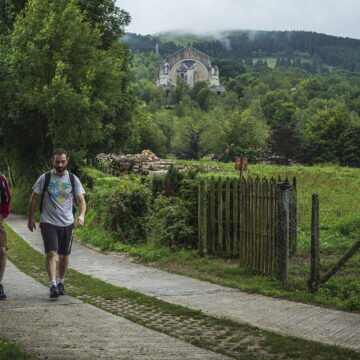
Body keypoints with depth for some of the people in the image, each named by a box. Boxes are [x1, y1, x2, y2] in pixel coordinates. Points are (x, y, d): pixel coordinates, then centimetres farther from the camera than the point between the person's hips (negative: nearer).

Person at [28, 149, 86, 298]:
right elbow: (33, 198, 7)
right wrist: (30, 218, 7)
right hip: (48, 223, -2)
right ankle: (53, 285, -18)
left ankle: (61, 282, 29)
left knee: (64, 255, 11)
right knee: (51, 253, -15)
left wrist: (81, 215, -19)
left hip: (67, 223, 3)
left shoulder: (73, 179, 2)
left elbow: (81, 200, 0)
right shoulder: (45, 178, -2)